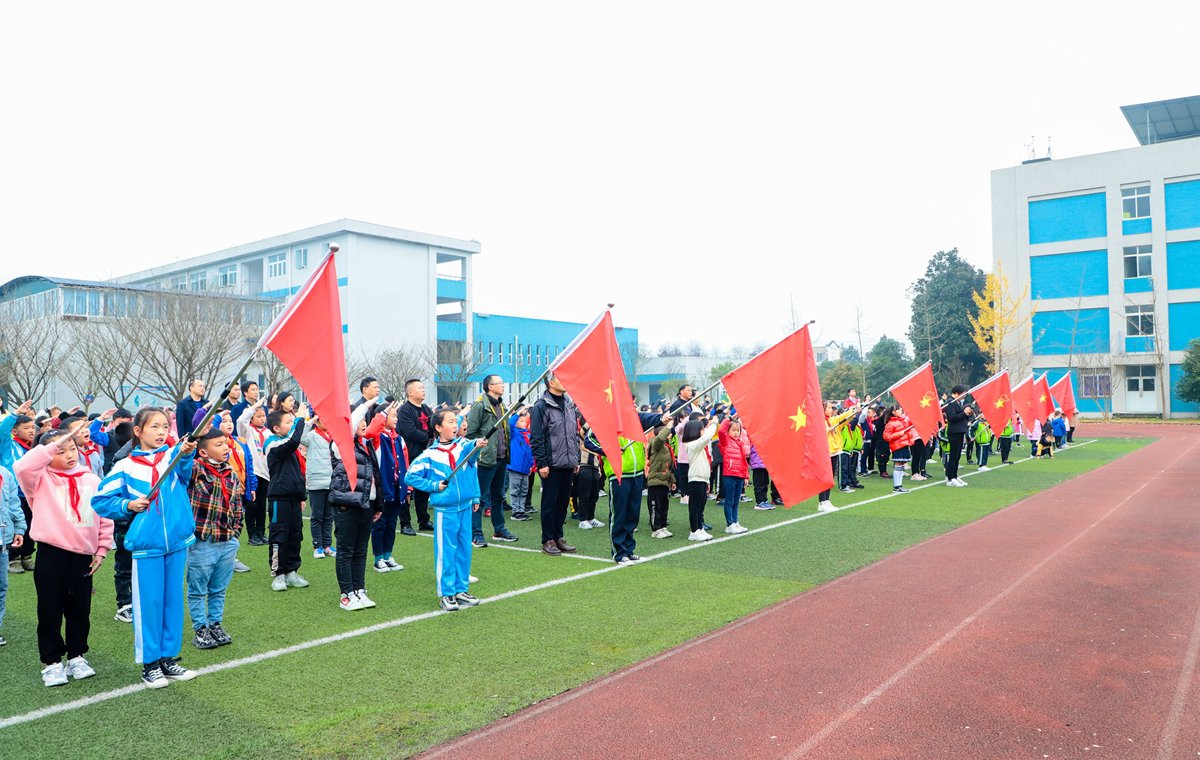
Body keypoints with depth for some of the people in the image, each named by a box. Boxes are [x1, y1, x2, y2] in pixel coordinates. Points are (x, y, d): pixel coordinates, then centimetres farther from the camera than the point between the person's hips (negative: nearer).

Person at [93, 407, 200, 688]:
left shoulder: (174, 455, 3)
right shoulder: (126, 467, 0)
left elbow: (183, 466, -21)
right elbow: (100, 501, 5)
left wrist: (187, 451, -42)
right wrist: (129, 505, -11)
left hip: (177, 541, 2)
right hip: (146, 544, -2)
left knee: (173, 600, 11)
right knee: (148, 603, 4)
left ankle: (169, 657, 24)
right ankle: (149, 663, 17)